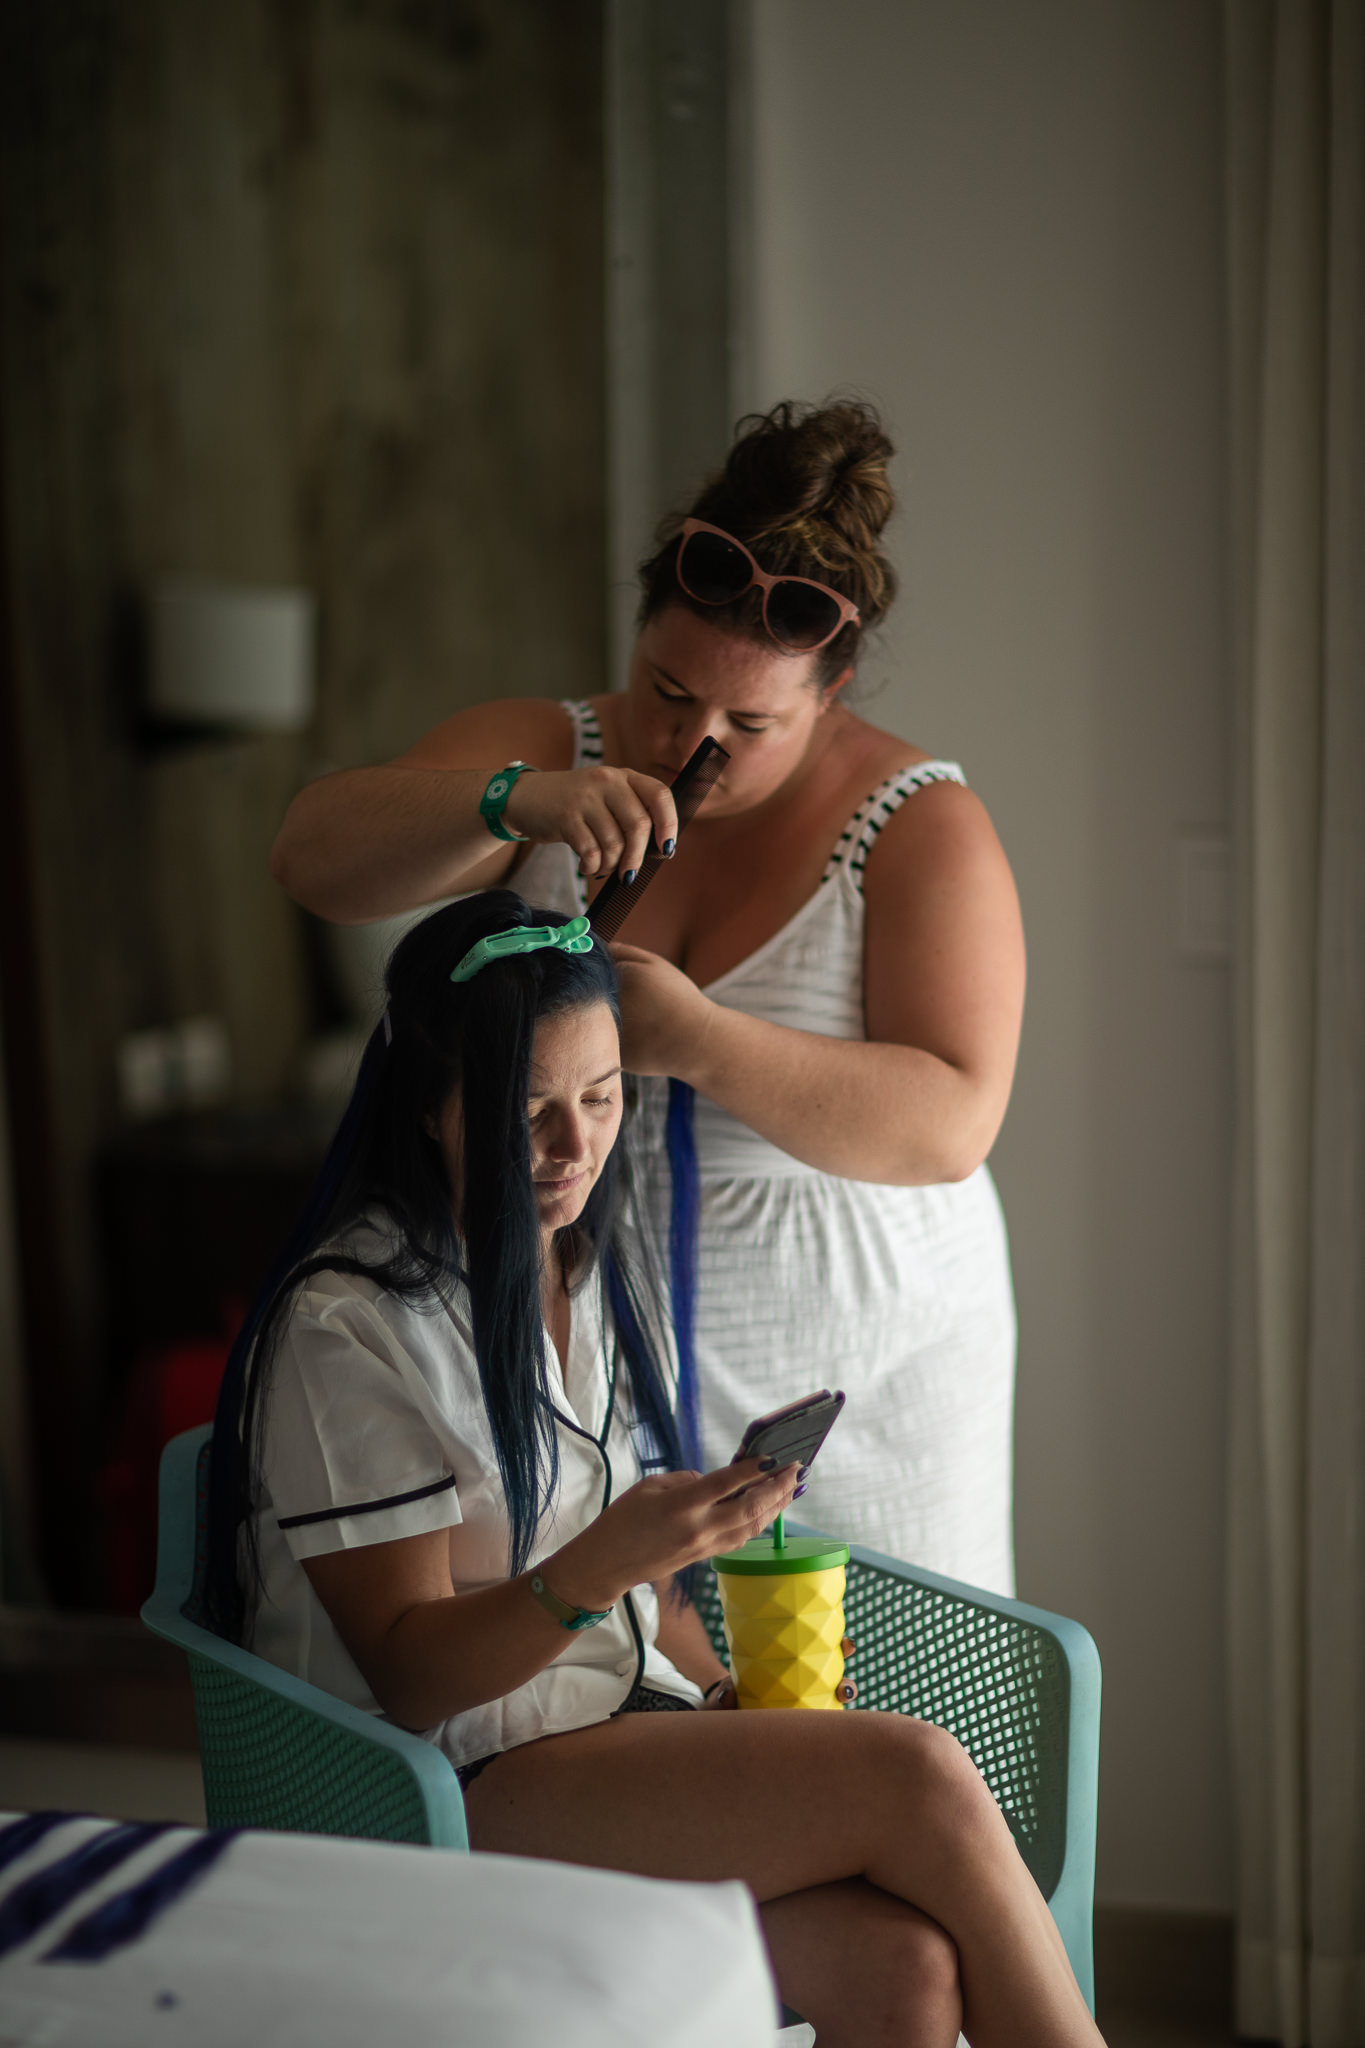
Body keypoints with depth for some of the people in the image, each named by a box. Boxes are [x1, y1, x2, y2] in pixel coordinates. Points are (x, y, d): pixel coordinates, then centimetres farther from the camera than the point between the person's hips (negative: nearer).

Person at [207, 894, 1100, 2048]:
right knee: (918, 1777, -24)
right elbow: (407, 1676, -13)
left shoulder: (607, 1263, 12)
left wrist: (733, 1697, 1)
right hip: (461, 1797, -6)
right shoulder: (347, 1326, -12)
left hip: (628, 1726, 6)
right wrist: (596, 1568, -29)